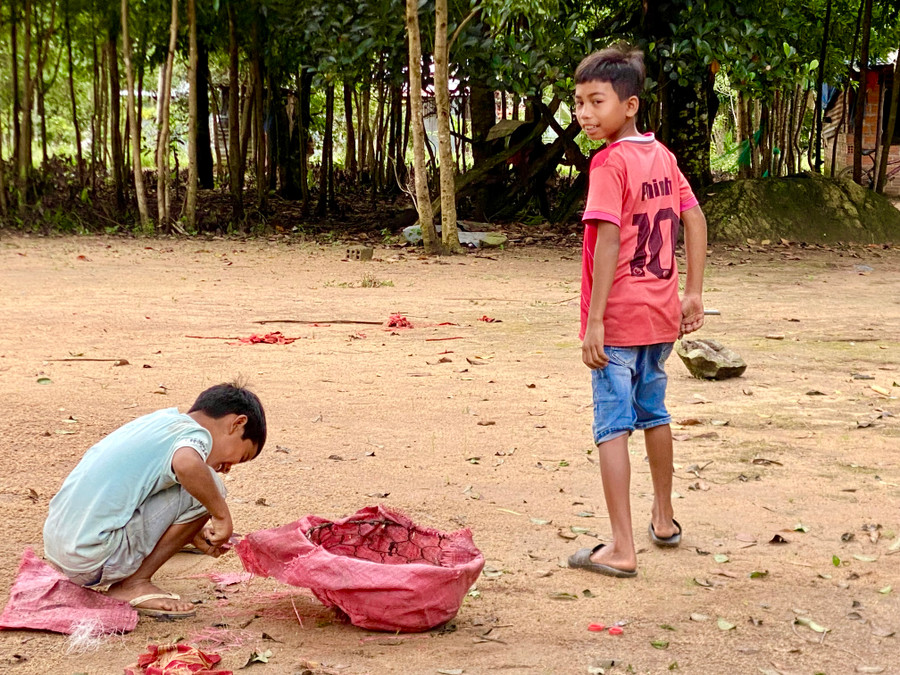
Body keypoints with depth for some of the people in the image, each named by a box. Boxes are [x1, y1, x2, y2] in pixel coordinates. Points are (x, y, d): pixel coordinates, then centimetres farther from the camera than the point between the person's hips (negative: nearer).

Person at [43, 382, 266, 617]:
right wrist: (222, 514, -18)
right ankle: (133, 585, -2)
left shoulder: (159, 422, 19)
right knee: (209, 488, -8)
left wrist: (194, 536, 25)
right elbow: (186, 464, -33)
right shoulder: (196, 434, -8)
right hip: (96, 560, -9)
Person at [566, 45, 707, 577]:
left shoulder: (609, 162, -14)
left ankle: (621, 548, -7)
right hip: (662, 314, 8)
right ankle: (664, 520, 37)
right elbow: (695, 220, 10)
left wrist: (594, 320, -20)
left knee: (613, 426, -5)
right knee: (654, 415, 23)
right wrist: (693, 294, 12)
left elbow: (608, 241, -20)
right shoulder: (662, 156, 8)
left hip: (619, 316, -8)